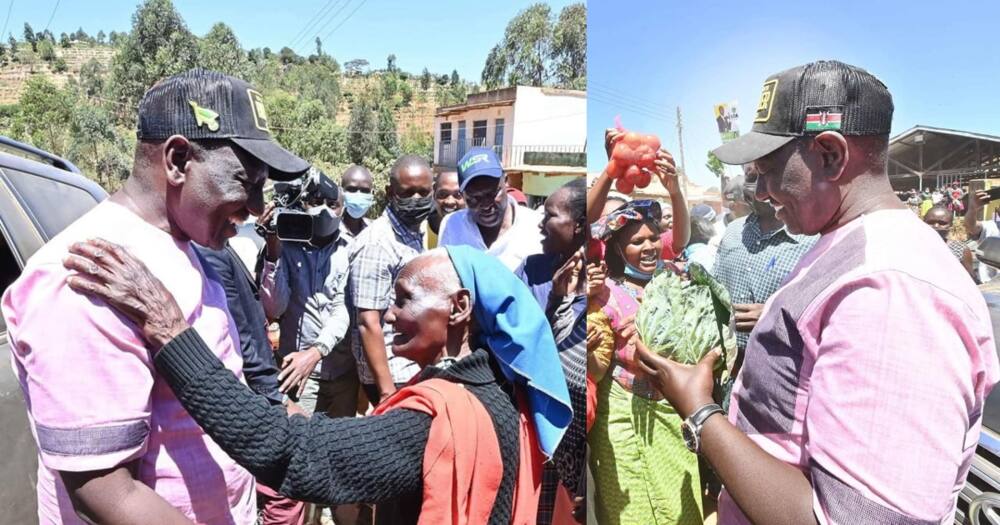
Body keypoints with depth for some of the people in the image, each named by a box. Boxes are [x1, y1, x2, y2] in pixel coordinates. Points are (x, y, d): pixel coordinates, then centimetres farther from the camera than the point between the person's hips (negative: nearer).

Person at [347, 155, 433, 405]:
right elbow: (368, 324, -20)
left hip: (420, 372, 7)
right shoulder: (376, 243, -17)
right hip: (395, 376, -7)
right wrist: (387, 389, -22)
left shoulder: (417, 235, 8)